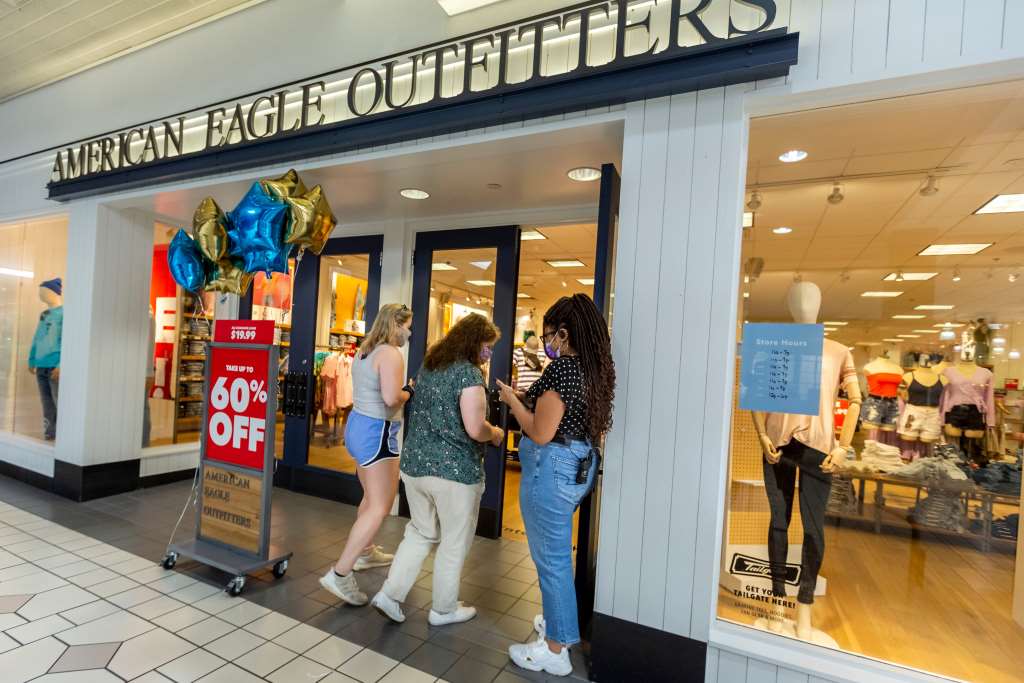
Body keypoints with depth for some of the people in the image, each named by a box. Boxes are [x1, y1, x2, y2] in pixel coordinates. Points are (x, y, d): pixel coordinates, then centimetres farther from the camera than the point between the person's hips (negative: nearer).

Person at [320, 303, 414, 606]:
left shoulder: (365, 351, 12)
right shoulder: (391, 353, -17)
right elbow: (391, 398, -27)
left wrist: (403, 390, 9)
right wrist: (410, 391, -8)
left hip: (358, 424, 11)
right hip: (377, 432, -10)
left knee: (372, 497, 24)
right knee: (380, 508, -5)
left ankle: (365, 552, 40)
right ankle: (340, 573, -4)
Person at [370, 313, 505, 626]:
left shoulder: (427, 367, 8)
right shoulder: (469, 373, -17)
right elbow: (475, 429, -25)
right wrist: (495, 433, -3)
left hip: (415, 464, 7)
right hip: (455, 471, -7)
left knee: (421, 532, 24)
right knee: (454, 543, 12)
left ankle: (390, 593, 24)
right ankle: (444, 609, 28)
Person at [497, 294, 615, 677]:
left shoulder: (561, 368, -22)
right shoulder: (596, 368, 6)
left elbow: (541, 434, -22)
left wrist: (513, 400, -9)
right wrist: (529, 400, 11)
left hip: (551, 468, -9)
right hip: (580, 466, 9)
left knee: (551, 558, 6)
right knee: (558, 553, 26)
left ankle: (554, 650, 23)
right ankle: (560, 622, 44)